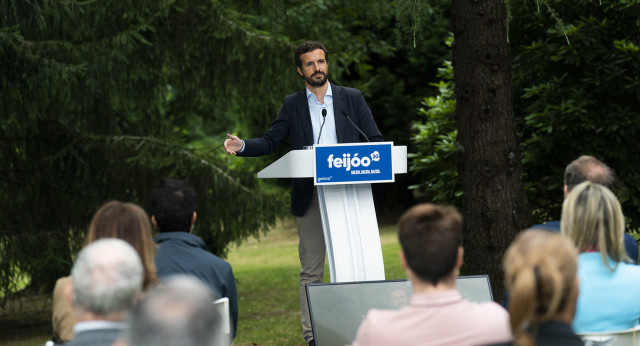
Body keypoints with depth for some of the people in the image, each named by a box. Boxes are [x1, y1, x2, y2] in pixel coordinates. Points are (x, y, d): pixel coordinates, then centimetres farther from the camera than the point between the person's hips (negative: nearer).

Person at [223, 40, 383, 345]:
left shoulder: (352, 98, 9)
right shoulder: (293, 105, 10)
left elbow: (376, 141, 7)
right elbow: (270, 142, 8)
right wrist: (241, 146, -10)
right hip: (309, 196, 0)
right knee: (311, 269, 1)